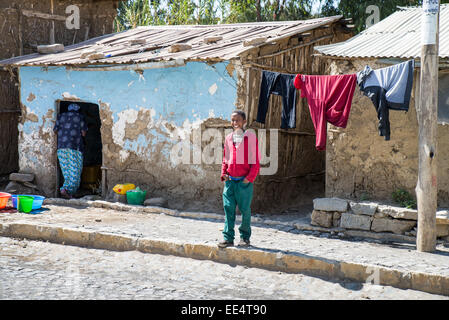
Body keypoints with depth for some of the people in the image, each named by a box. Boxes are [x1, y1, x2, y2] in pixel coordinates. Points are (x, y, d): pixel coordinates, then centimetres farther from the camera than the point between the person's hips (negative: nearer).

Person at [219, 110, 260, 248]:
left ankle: (245, 237, 17)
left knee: (245, 210, 3)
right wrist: (223, 173, 6)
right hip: (230, 180, 4)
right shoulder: (228, 138, 11)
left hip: (245, 181, -4)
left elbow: (255, 160, -4)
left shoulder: (250, 137, -3)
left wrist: (250, 177, -11)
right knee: (228, 208, 1)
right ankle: (228, 238, 6)